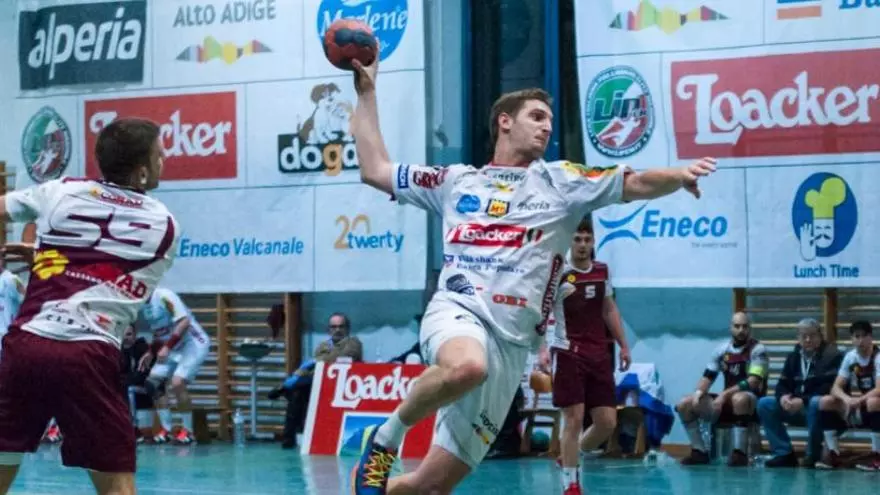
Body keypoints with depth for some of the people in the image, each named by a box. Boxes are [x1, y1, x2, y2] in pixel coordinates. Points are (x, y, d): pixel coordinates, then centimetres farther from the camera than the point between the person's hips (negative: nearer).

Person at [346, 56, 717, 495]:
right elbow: (375, 170, 22)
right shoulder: (456, 181, 17)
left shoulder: (560, 182, 14)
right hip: (457, 311, -1)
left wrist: (678, 175, -18)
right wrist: (367, 93, 22)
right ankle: (385, 438, -16)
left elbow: (636, 184, 3)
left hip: (511, 344, 1)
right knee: (467, 366, -41)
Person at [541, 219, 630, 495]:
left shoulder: (602, 271, 9)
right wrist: (542, 349, -26)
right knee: (574, 419, -8)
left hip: (599, 355, 5)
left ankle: (573, 456, 27)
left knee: (607, 422, 1)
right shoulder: (559, 275, -9)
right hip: (568, 355, -5)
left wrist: (623, 345, 17)